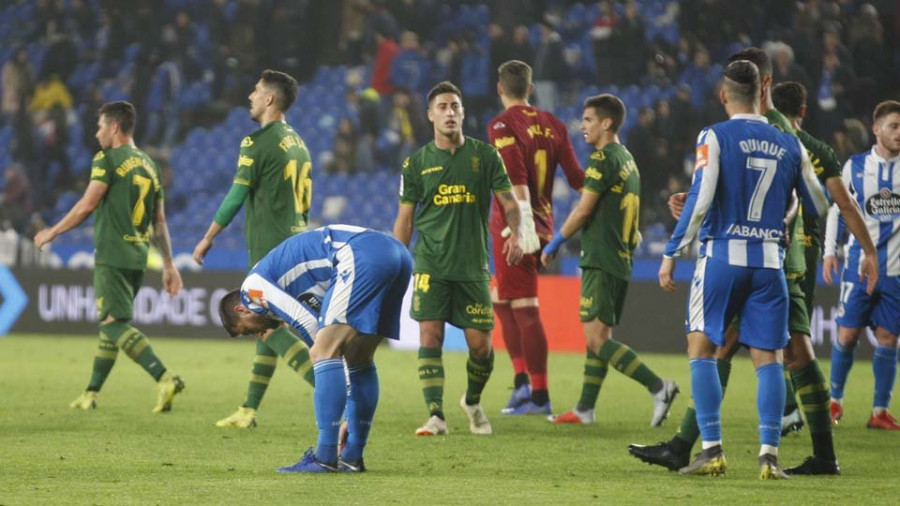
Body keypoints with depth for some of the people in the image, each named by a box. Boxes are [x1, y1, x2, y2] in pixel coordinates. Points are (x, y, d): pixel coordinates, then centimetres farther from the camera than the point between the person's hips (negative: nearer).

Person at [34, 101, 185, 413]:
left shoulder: (108, 160, -7)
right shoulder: (149, 166, 15)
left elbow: (87, 205, -12)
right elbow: (159, 221, 15)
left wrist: (52, 233, -2)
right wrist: (168, 264, 17)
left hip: (112, 256, -8)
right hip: (138, 258, 8)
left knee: (115, 324, -12)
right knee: (110, 323, 15)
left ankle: (165, 378, -28)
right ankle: (91, 394, 21)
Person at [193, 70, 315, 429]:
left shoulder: (258, 143, -11)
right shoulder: (297, 143, 15)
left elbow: (236, 196, -11)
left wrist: (208, 238, -2)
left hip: (270, 249, -9)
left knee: (270, 327, -10)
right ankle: (249, 410, 16)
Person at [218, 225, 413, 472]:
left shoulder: (253, 287, 9)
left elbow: (310, 328, 0)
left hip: (362, 256, -9)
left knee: (324, 352, -7)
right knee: (359, 359, 17)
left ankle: (325, 458, -11)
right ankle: (353, 457, 21)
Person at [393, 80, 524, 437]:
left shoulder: (484, 155, 4)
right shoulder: (417, 163, 5)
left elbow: (508, 201, 4)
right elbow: (405, 217, 10)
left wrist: (515, 233, -16)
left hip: (473, 265, 0)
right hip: (430, 266, 0)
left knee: (480, 343, 0)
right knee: (430, 336, -11)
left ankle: (473, 401, 27)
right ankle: (436, 416, -11)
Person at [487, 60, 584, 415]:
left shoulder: (503, 125, -10)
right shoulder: (551, 125, 9)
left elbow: (516, 177, -23)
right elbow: (577, 178, 6)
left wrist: (524, 222, -30)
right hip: (543, 225, 7)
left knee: (525, 310, -5)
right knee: (502, 301, 18)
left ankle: (539, 397, -4)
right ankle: (522, 380, 10)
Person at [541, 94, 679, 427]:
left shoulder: (603, 159, -12)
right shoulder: (627, 159, 16)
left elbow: (583, 210, -13)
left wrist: (554, 244, -4)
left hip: (601, 260, -10)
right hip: (621, 260, 10)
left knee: (597, 339, -12)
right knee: (599, 337, 11)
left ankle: (658, 387, -18)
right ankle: (585, 409, 14)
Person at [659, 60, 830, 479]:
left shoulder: (715, 137, -3)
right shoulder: (790, 146, 9)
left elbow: (699, 201, -11)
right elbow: (820, 207, 15)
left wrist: (671, 255, -6)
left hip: (723, 255, -3)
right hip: (770, 260, 3)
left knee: (701, 348, 6)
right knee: (768, 357, 4)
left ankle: (712, 451, -3)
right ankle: (769, 455, -4)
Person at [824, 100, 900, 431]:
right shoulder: (855, 166, 2)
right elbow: (835, 207, 11)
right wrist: (829, 251, 4)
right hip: (860, 263, 0)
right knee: (848, 333, -2)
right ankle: (835, 400, 16)